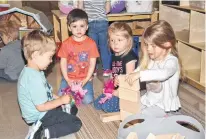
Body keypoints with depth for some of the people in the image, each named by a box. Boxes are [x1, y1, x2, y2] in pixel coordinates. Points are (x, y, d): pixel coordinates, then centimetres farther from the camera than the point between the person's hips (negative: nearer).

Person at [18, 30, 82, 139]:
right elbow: (41, 106, -27)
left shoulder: (31, 71, 2)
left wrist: (58, 98, 5)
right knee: (76, 123, -7)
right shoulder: (34, 78, -30)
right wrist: (61, 100, -15)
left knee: (72, 109, 21)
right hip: (39, 117, -10)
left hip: (41, 113, 10)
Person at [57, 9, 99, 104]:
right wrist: (67, 80, -11)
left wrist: (85, 80, -12)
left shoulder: (91, 43, -6)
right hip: (69, 78, 1)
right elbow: (63, 63, -1)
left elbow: (92, 64, -5)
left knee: (88, 100, -18)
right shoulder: (66, 43, -4)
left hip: (85, 79, -1)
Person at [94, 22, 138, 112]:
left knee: (107, 106, -20)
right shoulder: (114, 56, 10)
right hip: (115, 89, 9)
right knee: (97, 104, 6)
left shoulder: (130, 57, -18)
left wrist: (119, 92, -17)